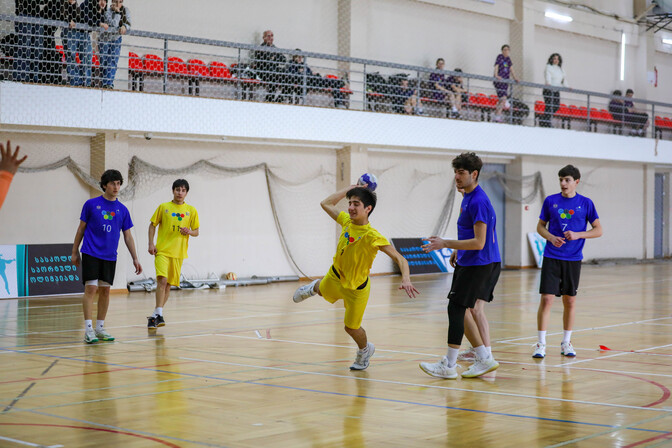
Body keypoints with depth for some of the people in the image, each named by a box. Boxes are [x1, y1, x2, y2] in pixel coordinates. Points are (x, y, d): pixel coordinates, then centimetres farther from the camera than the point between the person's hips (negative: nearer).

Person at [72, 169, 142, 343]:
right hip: (91, 254, -3)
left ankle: (100, 328, 16)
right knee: (91, 289, -11)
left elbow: (127, 236, 11)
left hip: (110, 257, 4)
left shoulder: (122, 210, 7)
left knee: (105, 290, 6)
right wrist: (74, 252, 6)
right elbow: (81, 228, 6)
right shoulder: (91, 204, -1)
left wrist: (135, 258, 7)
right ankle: (88, 330, -11)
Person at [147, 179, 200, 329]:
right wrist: (151, 244, -3)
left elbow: (196, 232, 13)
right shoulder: (163, 207, 4)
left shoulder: (191, 210, 8)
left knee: (168, 284, 6)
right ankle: (158, 314, -19)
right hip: (162, 250, -2)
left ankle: (156, 315, 16)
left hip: (178, 252, 3)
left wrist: (189, 232, -10)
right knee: (162, 280, -19)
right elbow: (152, 225, 9)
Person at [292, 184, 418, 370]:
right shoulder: (347, 221, -18)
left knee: (351, 327, 10)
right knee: (322, 290, 34)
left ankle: (365, 350, 42)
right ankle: (313, 287, 73)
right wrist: (352, 188, -7)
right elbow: (326, 203, -1)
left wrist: (406, 279, -56)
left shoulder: (372, 237, -34)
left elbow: (399, 258, -38)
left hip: (356, 288, -5)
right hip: (335, 276, 5)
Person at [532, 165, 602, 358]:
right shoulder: (550, 201, 2)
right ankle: (541, 344, 0)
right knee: (546, 299, -7)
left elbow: (598, 230, 2)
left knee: (570, 301, 8)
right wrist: (551, 237, -10)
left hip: (573, 259, 1)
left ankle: (566, 343, 21)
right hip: (551, 257, -1)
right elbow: (540, 226, 10)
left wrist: (578, 235, -13)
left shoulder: (586, 203, 0)